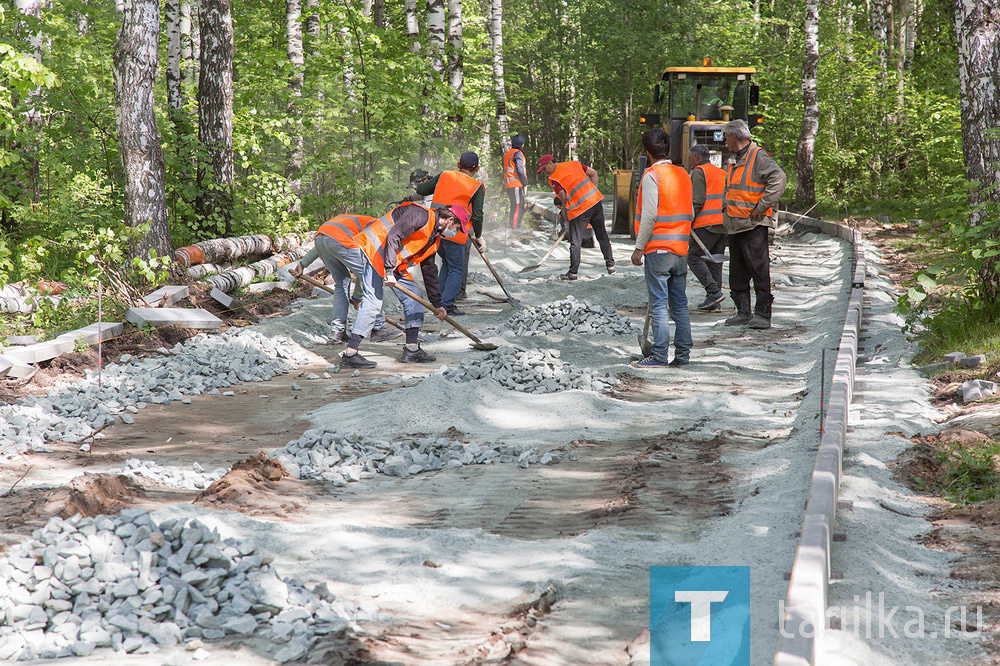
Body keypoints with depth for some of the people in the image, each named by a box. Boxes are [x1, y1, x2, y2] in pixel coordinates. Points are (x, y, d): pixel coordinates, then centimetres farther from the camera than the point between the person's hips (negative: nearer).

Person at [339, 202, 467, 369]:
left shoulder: (434, 237, 15)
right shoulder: (421, 215, -16)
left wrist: (437, 303, 22)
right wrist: (389, 270, -30)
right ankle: (349, 354, -19)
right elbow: (393, 237, -25)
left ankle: (412, 349, 9)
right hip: (373, 250, -10)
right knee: (373, 301, -17)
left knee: (413, 295, 6)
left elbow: (429, 270, 22)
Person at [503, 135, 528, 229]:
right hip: (517, 184, -9)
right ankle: (514, 228, -14)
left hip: (508, 185, 9)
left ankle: (510, 226, 16)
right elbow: (520, 170, -15)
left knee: (514, 207, 15)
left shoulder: (507, 154, 19)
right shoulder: (517, 153, -8)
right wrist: (525, 184, -11)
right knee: (519, 208, -9)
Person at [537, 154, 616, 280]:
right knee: (602, 234, 16)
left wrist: (565, 213, 4)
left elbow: (564, 198, -10)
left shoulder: (554, 179, -6)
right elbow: (594, 174, 12)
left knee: (575, 241, 2)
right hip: (596, 201, 6)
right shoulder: (574, 164, 12)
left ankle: (573, 272, 4)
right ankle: (610, 265, 21)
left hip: (579, 209, -6)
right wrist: (593, 192, 16)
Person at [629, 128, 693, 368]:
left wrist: (639, 248, -10)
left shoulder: (652, 175, -10)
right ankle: (683, 354, 11)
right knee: (680, 303, 10)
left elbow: (649, 215, -15)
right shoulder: (683, 174, 12)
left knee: (659, 304, -5)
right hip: (680, 249, 7)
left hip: (658, 249, -7)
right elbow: (690, 214, 15)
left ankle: (659, 355, -5)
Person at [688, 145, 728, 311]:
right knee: (715, 261, 9)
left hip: (707, 224, -8)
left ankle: (714, 291, -15)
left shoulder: (699, 172, -2)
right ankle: (714, 303, 6)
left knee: (694, 257, -4)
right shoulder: (722, 173, 23)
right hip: (725, 224, 8)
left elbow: (697, 202, -12)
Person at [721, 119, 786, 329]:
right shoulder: (734, 160, 18)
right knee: (737, 272, 10)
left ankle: (763, 314, -5)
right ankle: (743, 312, 18)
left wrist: (762, 206, -20)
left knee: (759, 270, -7)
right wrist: (727, 208, 17)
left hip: (754, 225, -9)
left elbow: (778, 178, -22)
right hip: (735, 225, 9)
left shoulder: (758, 156, -10)